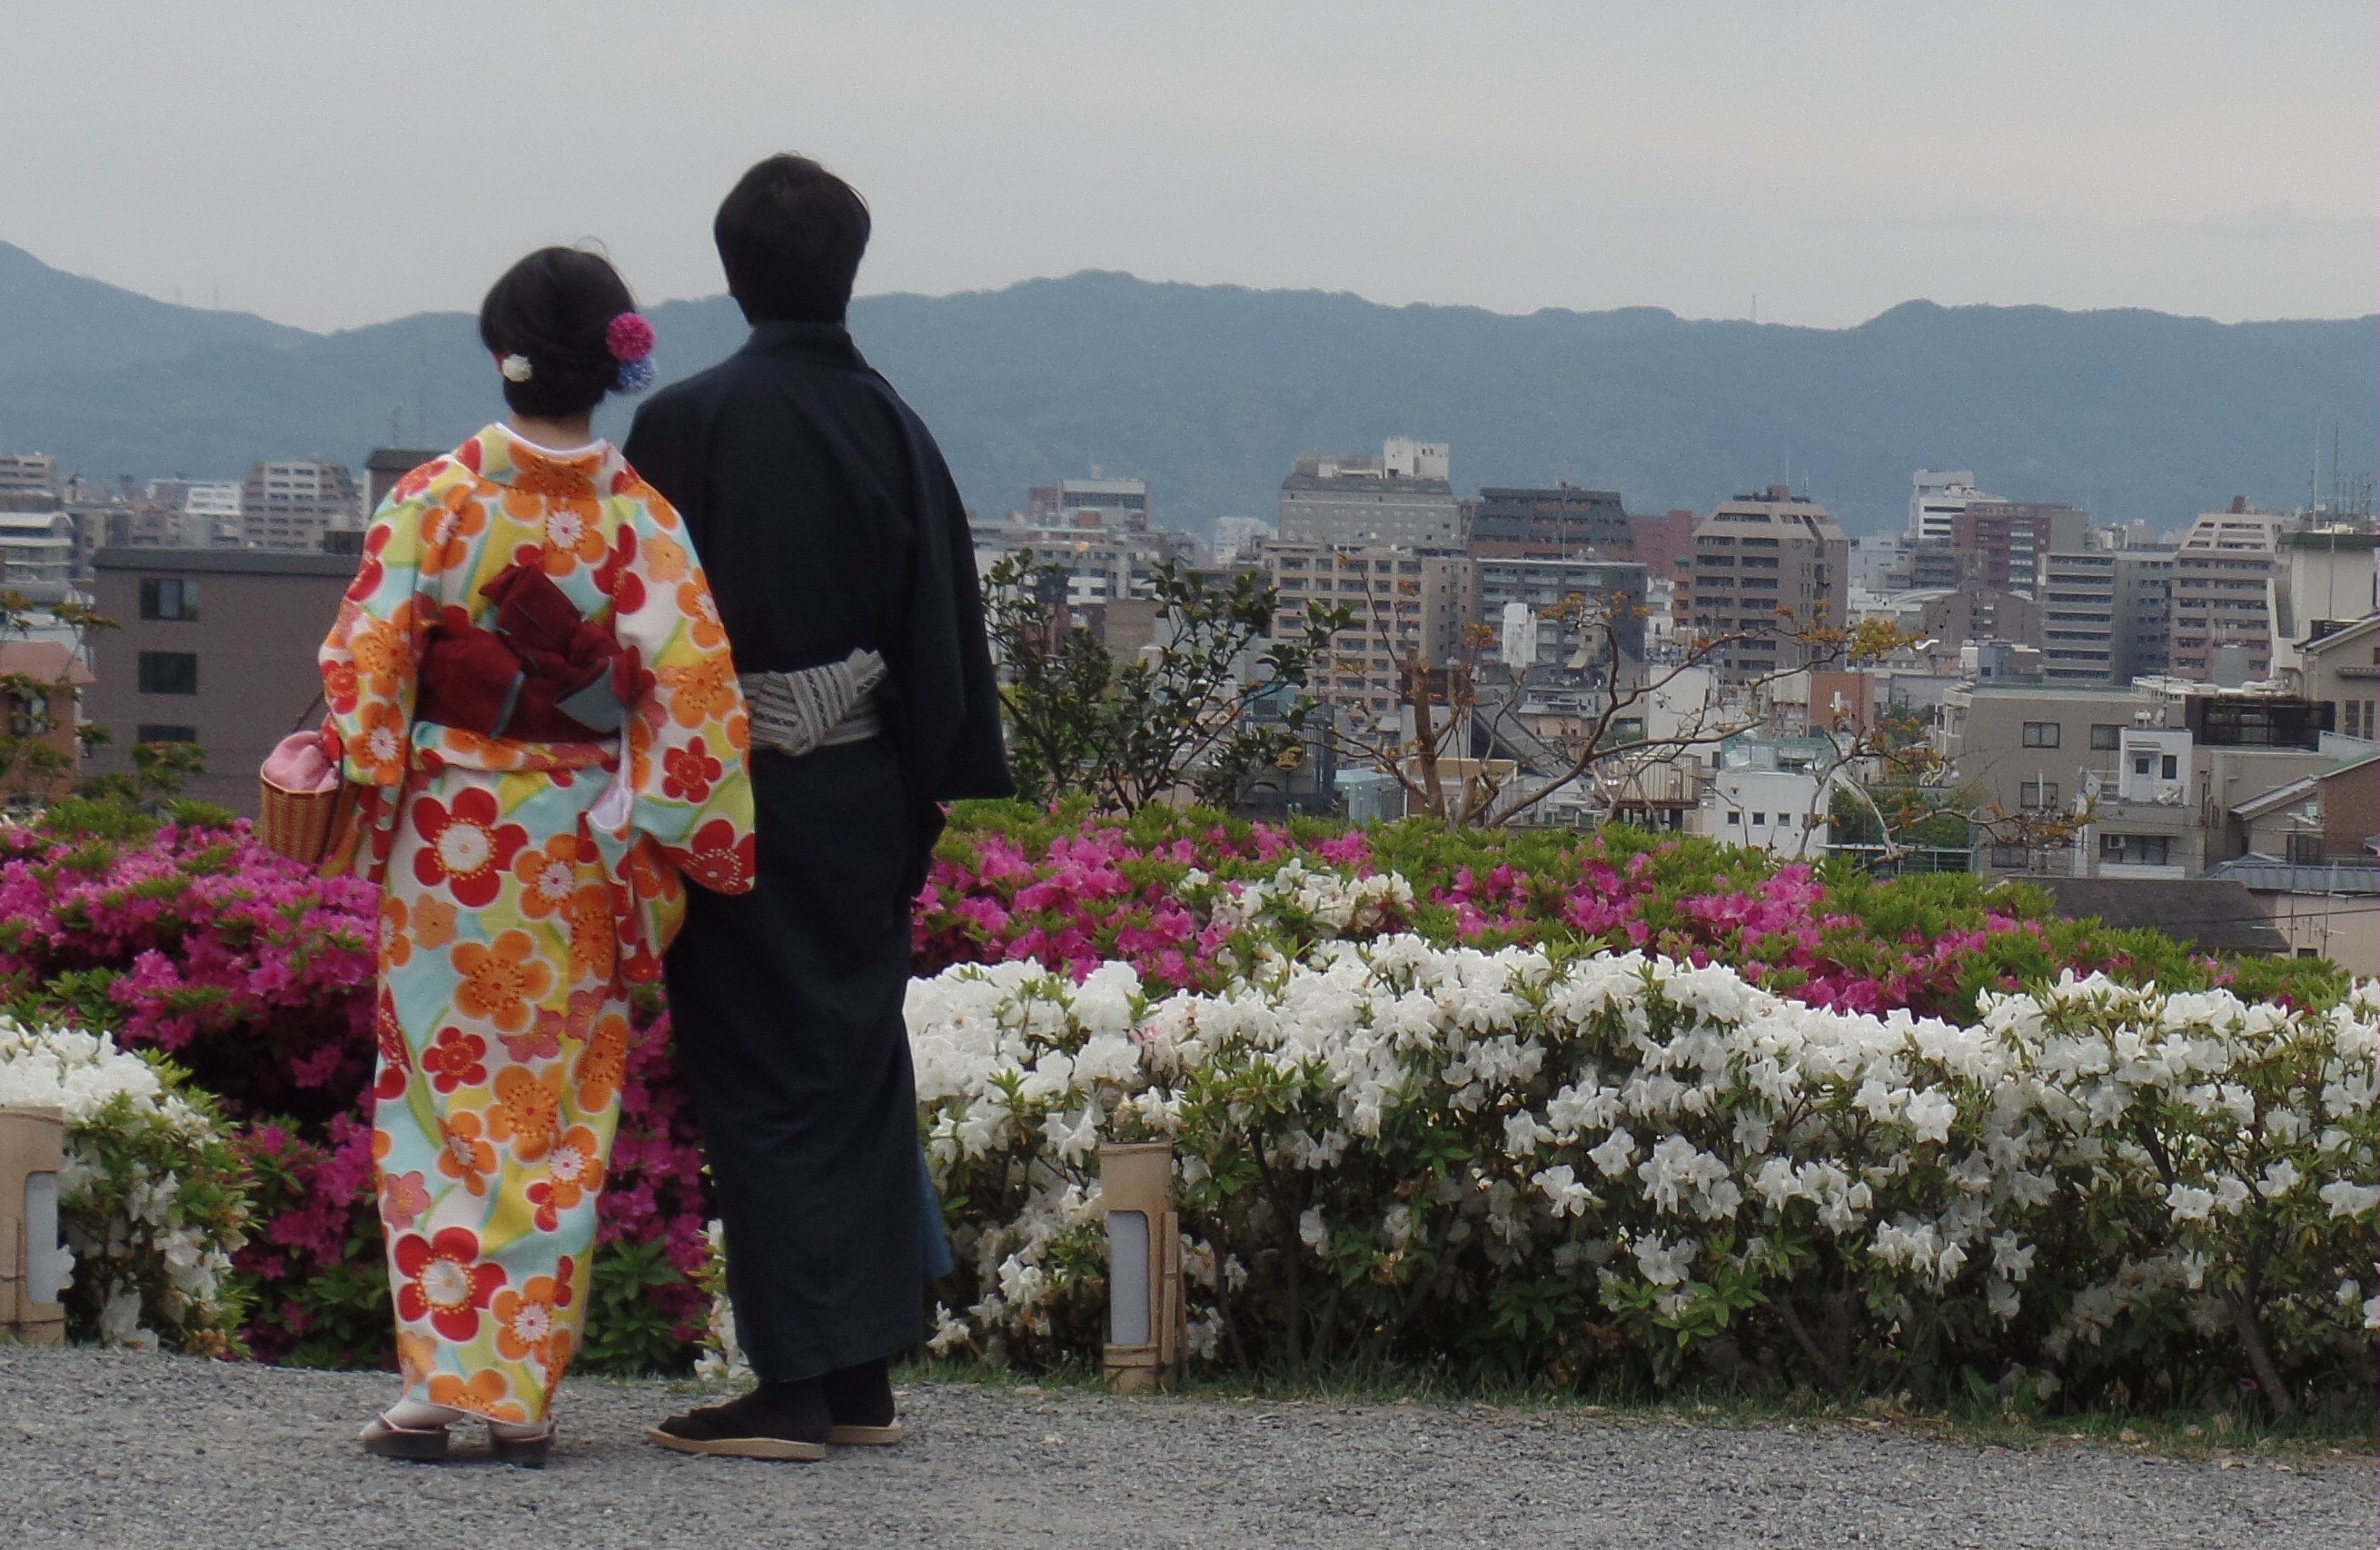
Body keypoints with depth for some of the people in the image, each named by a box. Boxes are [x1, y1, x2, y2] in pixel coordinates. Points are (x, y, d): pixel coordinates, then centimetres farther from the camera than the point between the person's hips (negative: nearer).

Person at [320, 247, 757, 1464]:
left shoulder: (435, 500, -8)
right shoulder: (639, 514, -4)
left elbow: (362, 668, -9)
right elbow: (694, 681, -8)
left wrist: (359, 800, 4)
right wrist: (685, 841, -1)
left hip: (448, 836, -1)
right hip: (581, 848, 2)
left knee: (444, 1094, 6)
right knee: (559, 1111, 9)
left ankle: (443, 1377, -1)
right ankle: (528, 1390, 9)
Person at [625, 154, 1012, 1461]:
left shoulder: (687, 424, -8)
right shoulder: (892, 428, 4)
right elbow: (945, 633, 6)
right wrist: (919, 807, 12)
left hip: (736, 795, -4)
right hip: (862, 797, 4)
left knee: (762, 1078, -2)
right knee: (860, 1070, 12)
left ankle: (795, 1387, -5)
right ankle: (864, 1376, 16)